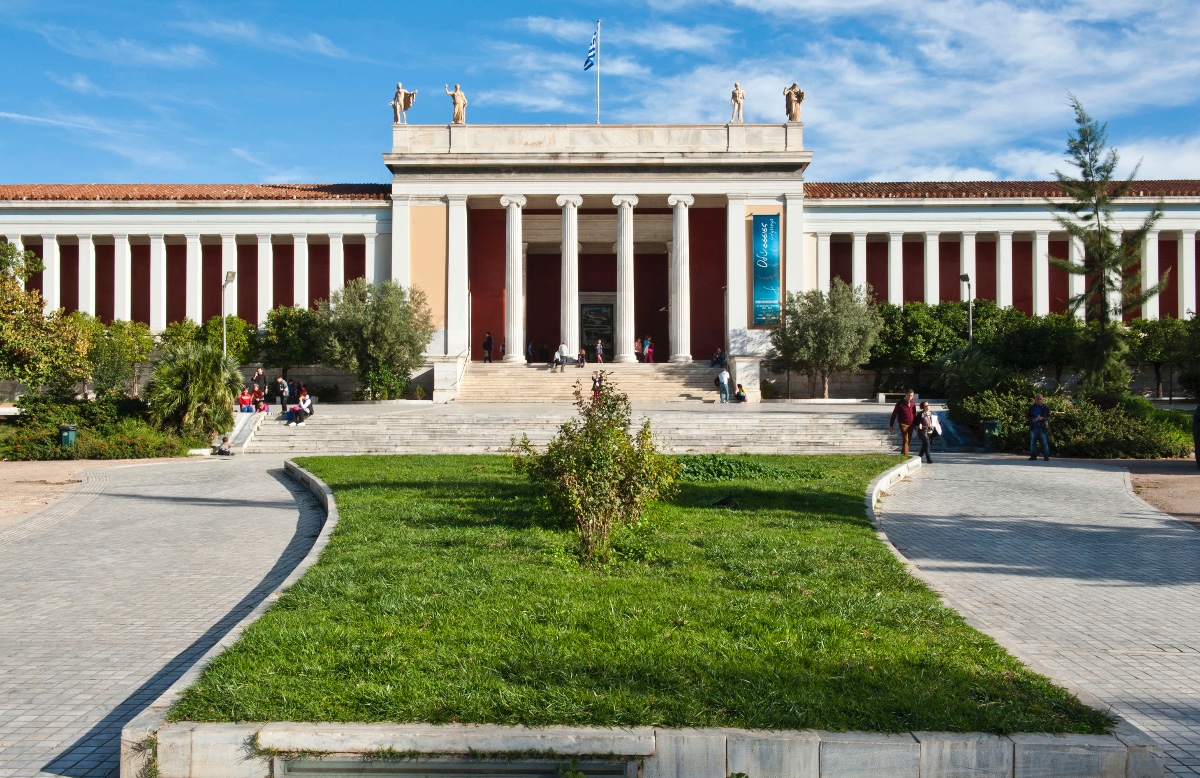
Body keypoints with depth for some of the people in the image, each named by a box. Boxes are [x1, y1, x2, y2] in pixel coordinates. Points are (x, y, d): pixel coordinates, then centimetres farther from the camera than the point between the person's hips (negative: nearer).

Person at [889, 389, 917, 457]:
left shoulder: (913, 404, 8)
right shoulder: (900, 404, -7)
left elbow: (915, 415, 18)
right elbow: (894, 414, -3)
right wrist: (891, 426, -4)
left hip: (911, 425, 5)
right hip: (903, 425, -5)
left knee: (908, 441, 10)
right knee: (905, 440, -13)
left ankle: (902, 454, 23)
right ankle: (905, 455, -14)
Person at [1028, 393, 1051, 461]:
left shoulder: (1045, 407, 2)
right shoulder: (1031, 407, 11)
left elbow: (1049, 416, 1)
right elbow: (1028, 416, 12)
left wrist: (1042, 418, -17)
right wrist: (1032, 419, -9)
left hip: (1043, 428, -3)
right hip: (1033, 428, 3)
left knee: (1045, 442, -3)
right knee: (1032, 442, 5)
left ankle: (1046, 456, 1)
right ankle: (1033, 455, 12)